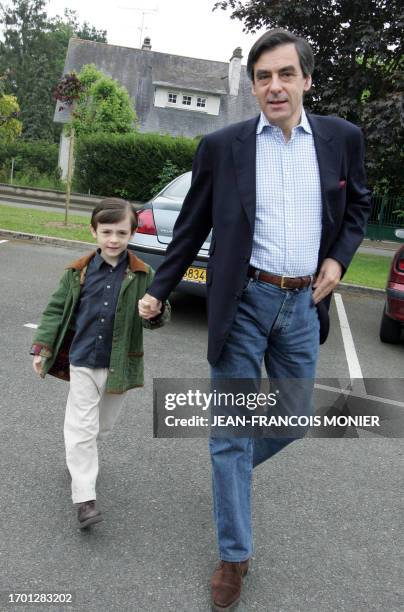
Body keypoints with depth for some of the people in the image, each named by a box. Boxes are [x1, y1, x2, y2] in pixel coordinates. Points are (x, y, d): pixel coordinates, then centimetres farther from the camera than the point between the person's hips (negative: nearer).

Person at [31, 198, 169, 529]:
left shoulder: (142, 275, -6)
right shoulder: (78, 272, -4)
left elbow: (156, 316, -6)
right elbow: (57, 310, 4)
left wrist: (158, 312, -30)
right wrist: (42, 348, 1)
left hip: (119, 365, 1)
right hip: (82, 362, -1)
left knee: (102, 425, 19)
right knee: (81, 428, -3)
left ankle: (80, 457, 49)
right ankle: (85, 499, 1)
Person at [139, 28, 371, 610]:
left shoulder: (342, 138, 3)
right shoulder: (221, 146, -3)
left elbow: (358, 205, 17)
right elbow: (191, 227, 3)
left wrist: (338, 258, 1)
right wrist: (158, 290, 3)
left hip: (303, 303, 3)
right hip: (242, 302, -2)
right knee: (231, 431, 3)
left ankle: (234, 465, 48)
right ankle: (234, 556, 21)